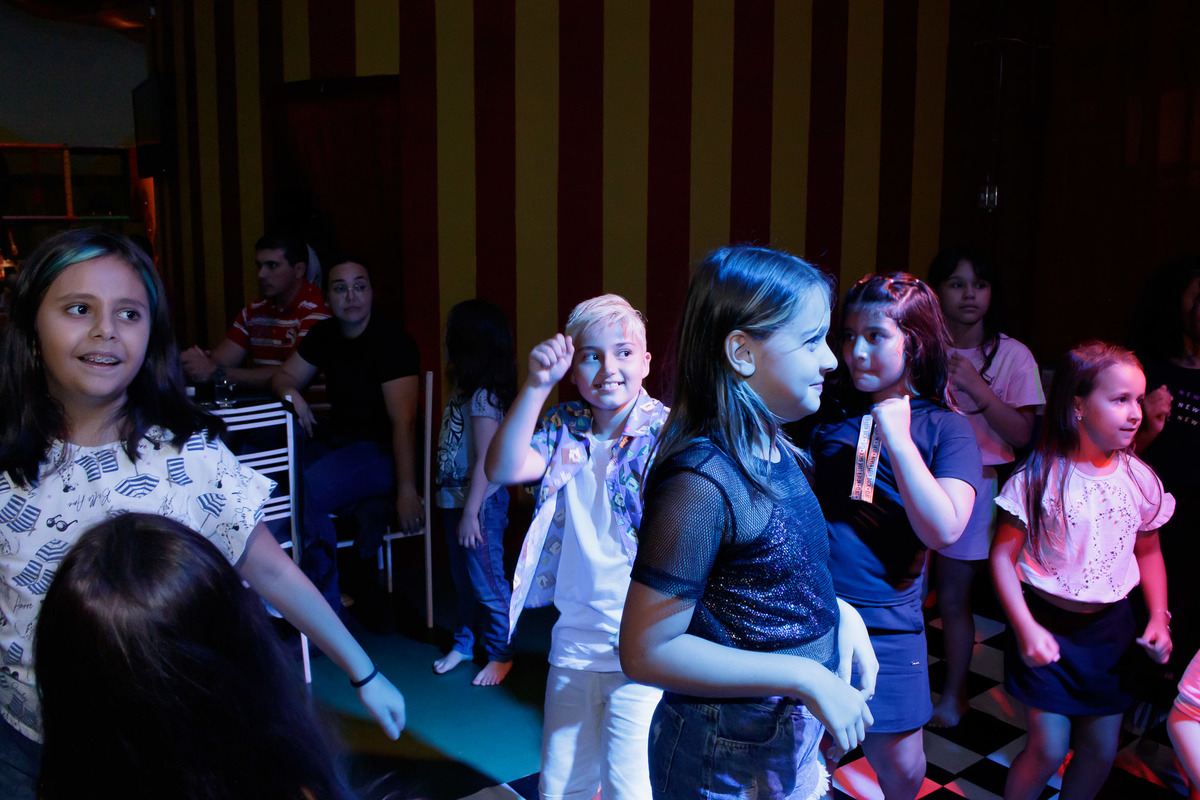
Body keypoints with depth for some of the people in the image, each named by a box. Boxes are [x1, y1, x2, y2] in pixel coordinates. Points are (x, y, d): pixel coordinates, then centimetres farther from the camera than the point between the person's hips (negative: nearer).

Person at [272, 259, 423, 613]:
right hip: (336, 443, 8)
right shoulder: (325, 334, 9)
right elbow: (284, 376, 19)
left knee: (304, 492, -30)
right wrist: (292, 394, -7)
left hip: (381, 450, -8)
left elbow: (403, 421, -22)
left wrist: (407, 490, -29)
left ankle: (326, 605, -16)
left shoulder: (392, 341, -15)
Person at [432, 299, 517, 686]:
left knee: (487, 583, 4)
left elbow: (485, 461, -21)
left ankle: (501, 654, 19)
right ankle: (464, 642, 36)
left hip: (479, 504, -9)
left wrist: (471, 513, -20)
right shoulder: (463, 389, 7)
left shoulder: (484, 397, -20)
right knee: (463, 580, 21)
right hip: (454, 499, 9)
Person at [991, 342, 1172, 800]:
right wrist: (1025, 628, -18)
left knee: (1101, 752, 13)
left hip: (1111, 626, 4)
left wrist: (1159, 617, 2)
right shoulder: (1040, 478, -15)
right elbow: (1003, 556, -11)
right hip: (1048, 623, -4)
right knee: (1048, 750, -1)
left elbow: (1148, 551, 13)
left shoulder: (1139, 479, -2)